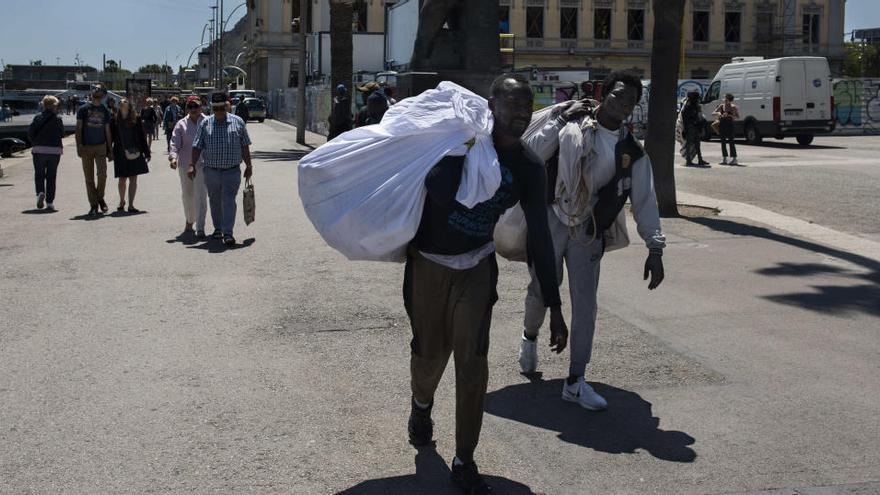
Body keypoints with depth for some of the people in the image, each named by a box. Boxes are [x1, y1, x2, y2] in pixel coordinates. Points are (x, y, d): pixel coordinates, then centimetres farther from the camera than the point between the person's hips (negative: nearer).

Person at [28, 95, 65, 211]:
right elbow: (62, 134, 1)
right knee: (51, 177, 8)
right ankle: (50, 202, 6)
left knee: (39, 175, 11)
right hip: (55, 151, 0)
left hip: (39, 150, 0)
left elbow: (30, 133, -4)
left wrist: (35, 144, 10)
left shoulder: (38, 118, -1)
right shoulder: (57, 119, -4)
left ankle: (40, 192, -16)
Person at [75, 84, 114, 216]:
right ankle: (93, 205, 8)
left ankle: (100, 198, 14)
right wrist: (79, 146, -10)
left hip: (101, 146, 1)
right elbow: (78, 129, 1)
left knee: (102, 175, -10)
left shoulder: (105, 111, 9)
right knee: (89, 178, 1)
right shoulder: (83, 109, 3)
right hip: (86, 147, -1)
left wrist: (110, 149, 9)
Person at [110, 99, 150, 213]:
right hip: (120, 154, 0)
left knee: (133, 179, 0)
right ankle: (122, 202, 30)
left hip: (135, 153, 0)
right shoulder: (115, 120, 2)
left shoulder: (136, 119, 2)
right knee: (122, 179, 7)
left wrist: (146, 152, 3)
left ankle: (131, 205, 6)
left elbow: (142, 136, 4)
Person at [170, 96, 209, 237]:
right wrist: (173, 157, -19)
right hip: (185, 164, 3)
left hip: (202, 164, -3)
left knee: (201, 196, -9)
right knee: (187, 195, 15)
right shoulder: (181, 124, 5)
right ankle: (189, 222, 35)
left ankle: (200, 228, -8)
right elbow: (175, 143, -1)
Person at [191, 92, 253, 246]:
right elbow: (197, 146, 3)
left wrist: (248, 166, 5)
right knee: (215, 201, 13)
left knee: (229, 201, -10)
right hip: (211, 170, 2)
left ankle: (228, 233, -12)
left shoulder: (238, 122, 3)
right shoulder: (205, 124, 4)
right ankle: (218, 228, 29)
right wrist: (192, 165, -6)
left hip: (232, 171, -2)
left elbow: (245, 147, 7)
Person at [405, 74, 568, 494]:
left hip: (476, 267, 2)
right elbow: (441, 194, -22)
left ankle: (464, 461, 6)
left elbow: (539, 236, -3)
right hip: (429, 262, -1)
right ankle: (421, 405, 45)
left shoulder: (528, 168, -6)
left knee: (472, 360, -7)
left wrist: (555, 309, -4)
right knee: (430, 352, 9)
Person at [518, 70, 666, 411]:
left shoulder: (633, 153, 3)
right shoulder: (572, 126, -4)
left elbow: (644, 201, 0)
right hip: (549, 223, -2)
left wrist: (655, 247, -8)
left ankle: (575, 382, 9)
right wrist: (561, 122, -17)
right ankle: (530, 337, 43)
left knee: (585, 304, 0)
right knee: (540, 292, 7)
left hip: (588, 234, 2)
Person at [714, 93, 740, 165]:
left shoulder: (733, 107, -7)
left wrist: (729, 115, -25)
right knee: (723, 141, 6)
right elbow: (713, 113, 9)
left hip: (730, 125, -5)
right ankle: (724, 158, 12)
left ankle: (734, 158, -5)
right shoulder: (721, 106, 6)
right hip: (722, 126, 5)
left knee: (731, 141, -7)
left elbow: (738, 117, -12)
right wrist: (718, 113, -13)